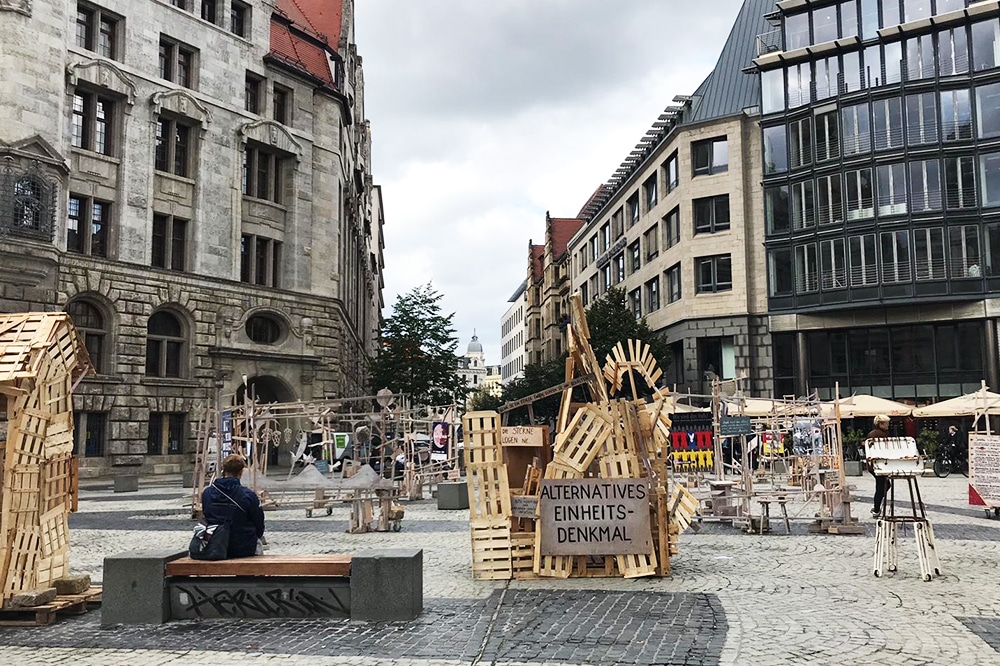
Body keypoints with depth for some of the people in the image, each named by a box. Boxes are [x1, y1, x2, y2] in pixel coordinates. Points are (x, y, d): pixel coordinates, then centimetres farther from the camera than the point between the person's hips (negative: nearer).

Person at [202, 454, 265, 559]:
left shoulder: (206, 493, -7)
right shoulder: (248, 495, -19)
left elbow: (207, 519, 8)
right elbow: (259, 526, -7)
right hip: (244, 550, -3)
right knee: (257, 542, 32)